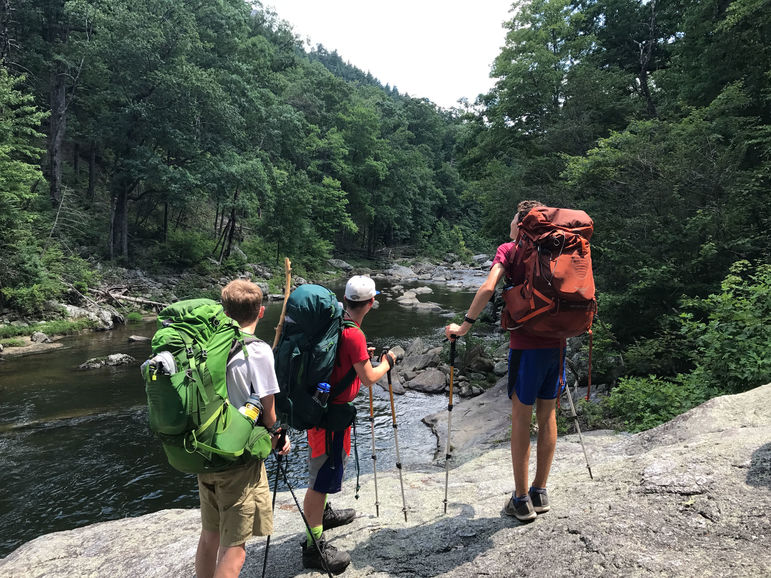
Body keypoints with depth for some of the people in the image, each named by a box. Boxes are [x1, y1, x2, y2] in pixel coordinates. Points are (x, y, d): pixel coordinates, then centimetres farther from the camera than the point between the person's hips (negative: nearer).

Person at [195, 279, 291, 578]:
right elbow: (267, 408, -12)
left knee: (209, 535, 21)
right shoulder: (258, 350, -16)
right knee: (234, 547, 5)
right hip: (240, 462, -6)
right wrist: (277, 436, 9)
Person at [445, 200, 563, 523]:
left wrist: (465, 326, -11)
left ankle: (522, 500, 12)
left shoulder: (509, 250, -3)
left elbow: (488, 288, -17)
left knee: (521, 417, 4)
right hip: (557, 340, 6)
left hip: (527, 344, -5)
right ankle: (540, 492, 26)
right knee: (547, 415, 14)